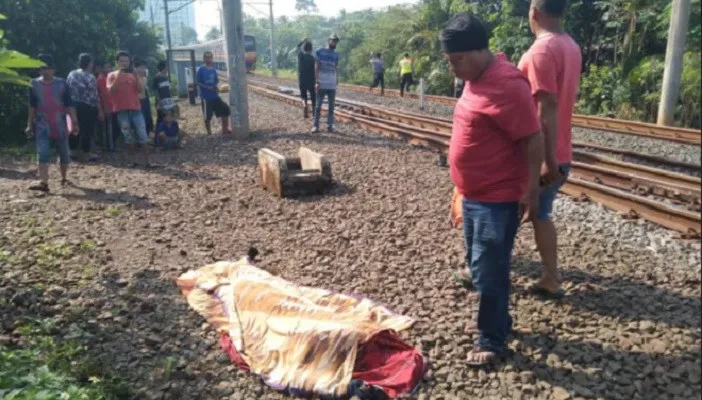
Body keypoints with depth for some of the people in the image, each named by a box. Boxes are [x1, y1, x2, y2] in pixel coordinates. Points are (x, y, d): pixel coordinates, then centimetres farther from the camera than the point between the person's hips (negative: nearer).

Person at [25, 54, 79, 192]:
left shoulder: (62, 84, 0)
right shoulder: (34, 84, 4)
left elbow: (69, 105, 0)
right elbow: (32, 106, 10)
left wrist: (74, 122, -6)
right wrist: (30, 124, 8)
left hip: (60, 124, 0)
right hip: (42, 125, 0)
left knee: (64, 153, 9)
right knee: (42, 153, -13)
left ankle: (64, 178, 28)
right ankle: (43, 182, -18)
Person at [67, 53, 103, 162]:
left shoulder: (71, 74, 6)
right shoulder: (90, 77, -13)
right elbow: (94, 97, -15)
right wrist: (100, 110, -9)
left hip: (73, 106, 6)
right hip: (87, 107, -6)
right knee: (87, 130, 4)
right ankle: (85, 154, 10)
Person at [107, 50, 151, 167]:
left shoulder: (133, 75, 12)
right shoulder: (112, 75, 5)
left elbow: (140, 90, 0)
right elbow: (110, 91, -9)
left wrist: (136, 76, -11)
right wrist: (118, 77, -14)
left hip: (136, 109, 2)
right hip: (121, 110, -1)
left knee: (142, 136, -3)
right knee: (128, 137, 4)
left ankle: (146, 161, -2)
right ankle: (133, 160, 12)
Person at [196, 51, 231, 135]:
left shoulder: (213, 70, 7)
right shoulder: (201, 70, -9)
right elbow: (197, 82, -9)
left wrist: (216, 87, -7)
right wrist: (207, 87, -20)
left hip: (215, 96, 6)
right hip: (206, 97, -5)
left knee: (225, 110, 5)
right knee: (207, 117, 2)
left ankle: (225, 130, 17)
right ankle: (209, 134, 16)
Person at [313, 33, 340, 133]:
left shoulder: (336, 55, 11)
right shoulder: (320, 52, 0)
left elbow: (336, 69, 12)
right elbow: (316, 68, -1)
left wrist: (337, 82, 4)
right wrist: (316, 81, -9)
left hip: (332, 85, 4)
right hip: (322, 84, -4)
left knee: (331, 106, 6)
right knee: (318, 105, 1)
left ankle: (330, 125, 12)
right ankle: (316, 125, 6)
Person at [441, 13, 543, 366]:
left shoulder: (506, 83, -21)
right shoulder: (476, 79, 9)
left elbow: (533, 139, -21)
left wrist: (530, 189, -19)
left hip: (498, 199, -10)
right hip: (473, 195, 10)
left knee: (488, 271, 0)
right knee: (479, 265, 21)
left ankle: (492, 341, 17)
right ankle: (492, 317, 39)